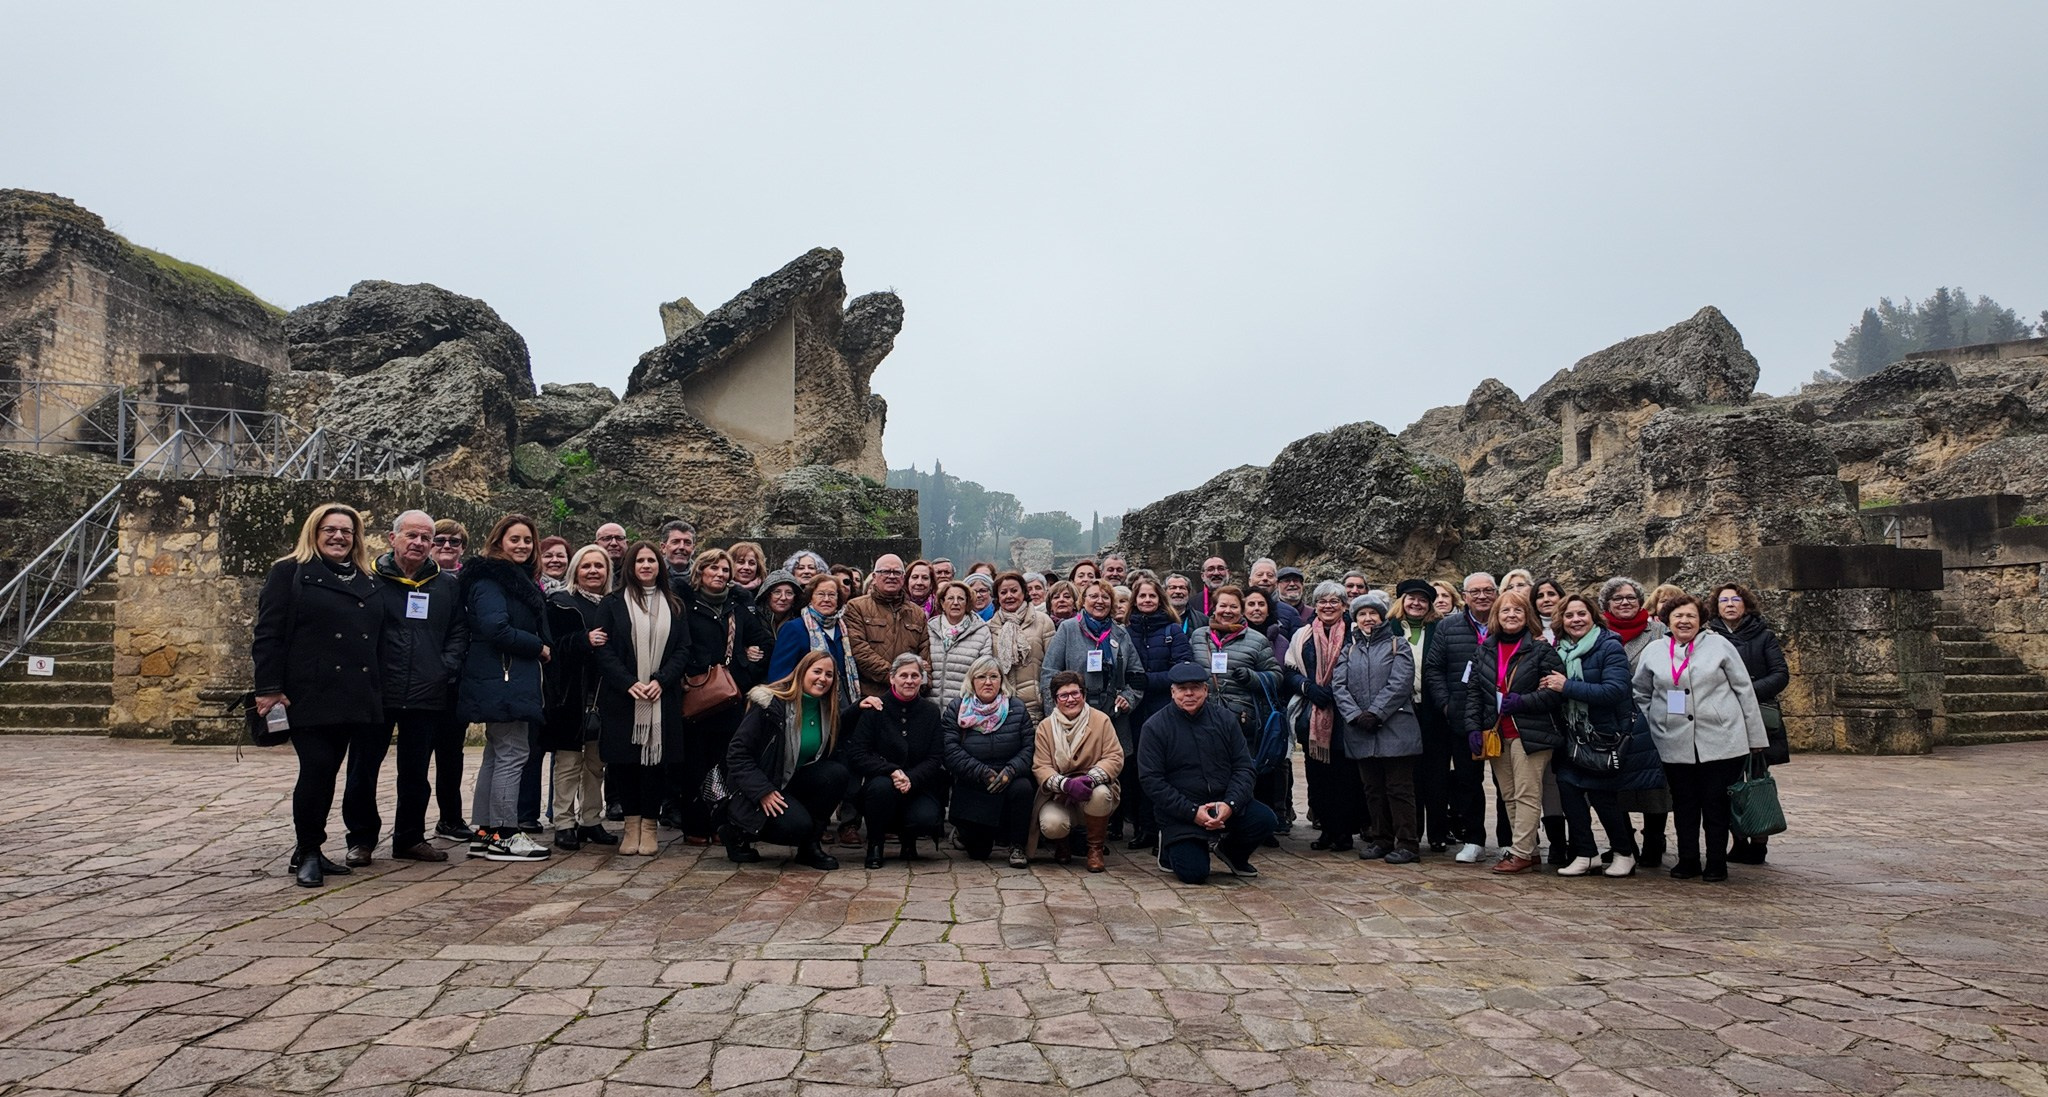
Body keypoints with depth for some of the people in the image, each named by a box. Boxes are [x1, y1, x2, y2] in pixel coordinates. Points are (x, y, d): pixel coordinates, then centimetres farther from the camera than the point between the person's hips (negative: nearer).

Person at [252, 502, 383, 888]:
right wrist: (268, 688, -11)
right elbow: (267, 634, -3)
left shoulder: (367, 581, 18)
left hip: (360, 698, 5)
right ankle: (307, 852, 7)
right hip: (312, 698, -5)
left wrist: (382, 690, 16)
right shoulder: (289, 573, 3)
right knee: (317, 771, -6)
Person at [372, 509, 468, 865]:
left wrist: (447, 667, -2)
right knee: (362, 769, 5)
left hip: (428, 695, 3)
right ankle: (360, 839, 20)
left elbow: (459, 633, 12)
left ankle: (410, 838, 23)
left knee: (415, 772, 12)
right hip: (375, 693, -3)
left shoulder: (448, 585, 10)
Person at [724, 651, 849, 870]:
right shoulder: (770, 704, -19)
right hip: (754, 793, -6)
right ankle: (741, 830, 1)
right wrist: (763, 792, -25)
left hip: (795, 783, 7)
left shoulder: (827, 709, 2)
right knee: (797, 825, -30)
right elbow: (737, 752, -18)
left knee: (837, 772, -19)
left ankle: (809, 846, -7)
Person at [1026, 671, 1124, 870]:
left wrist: (1091, 778, -27)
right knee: (1051, 824, -31)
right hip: (1059, 797, 0)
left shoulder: (1101, 720, -1)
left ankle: (1095, 849, -8)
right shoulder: (1045, 727, 2)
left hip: (1094, 788, 0)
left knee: (1100, 793, -36)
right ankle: (1063, 844, 12)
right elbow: (1041, 768, -7)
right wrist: (1066, 784, -27)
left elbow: (1115, 757, -8)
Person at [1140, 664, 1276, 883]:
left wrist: (1231, 804, -16)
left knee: (1265, 820, -21)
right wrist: (1192, 812, -18)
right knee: (1194, 872, -20)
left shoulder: (1225, 718, 4)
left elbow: (1243, 766, 3)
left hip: (1224, 803, 4)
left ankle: (1233, 853, 12)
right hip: (1180, 813, -3)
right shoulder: (1155, 727, -6)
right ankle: (1170, 848, 17)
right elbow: (1151, 780, -10)